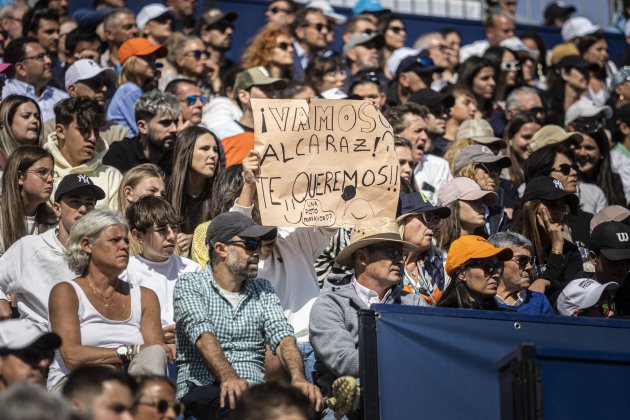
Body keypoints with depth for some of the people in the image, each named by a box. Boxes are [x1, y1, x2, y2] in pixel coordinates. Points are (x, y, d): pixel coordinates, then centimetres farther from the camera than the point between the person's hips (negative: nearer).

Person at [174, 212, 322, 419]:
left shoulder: (263, 290, 19)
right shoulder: (190, 285, 5)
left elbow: (282, 337, 3)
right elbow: (202, 334, -14)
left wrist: (298, 378, -20)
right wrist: (228, 377, -34)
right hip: (202, 389, -4)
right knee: (236, 402, -40)